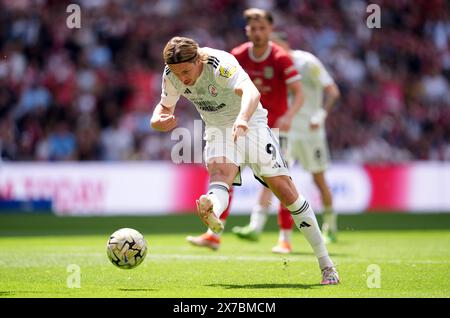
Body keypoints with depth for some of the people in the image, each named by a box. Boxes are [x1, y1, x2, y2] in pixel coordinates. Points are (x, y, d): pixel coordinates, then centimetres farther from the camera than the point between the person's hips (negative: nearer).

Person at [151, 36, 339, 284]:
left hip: (250, 122, -3)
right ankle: (212, 214, -69)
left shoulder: (220, 64, -31)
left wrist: (242, 119, -70)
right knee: (219, 172, -31)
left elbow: (251, 91, -49)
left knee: (284, 189, -8)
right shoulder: (171, 75, -13)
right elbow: (165, 106, 7)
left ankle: (326, 264, 2)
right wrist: (157, 120, -18)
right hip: (218, 129, 3)